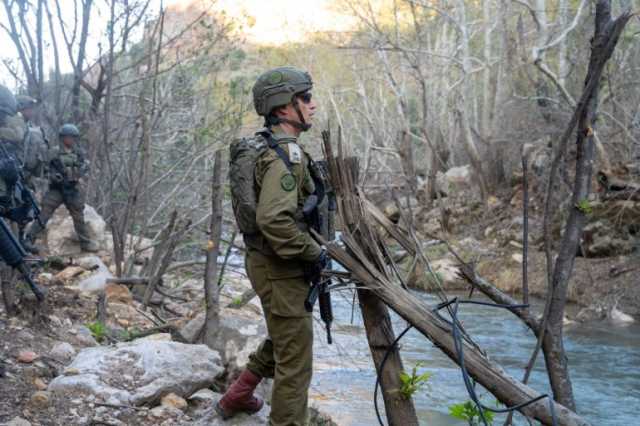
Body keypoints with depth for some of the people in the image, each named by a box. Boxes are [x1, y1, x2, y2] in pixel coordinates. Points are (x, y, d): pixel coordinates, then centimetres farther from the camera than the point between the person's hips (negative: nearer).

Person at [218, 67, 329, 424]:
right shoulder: (286, 154, -22)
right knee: (295, 359, -1)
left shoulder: (268, 146, 10)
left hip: (269, 262, 10)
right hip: (281, 269, -10)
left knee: (282, 341, 28)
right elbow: (275, 219, -33)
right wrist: (314, 252, -21)